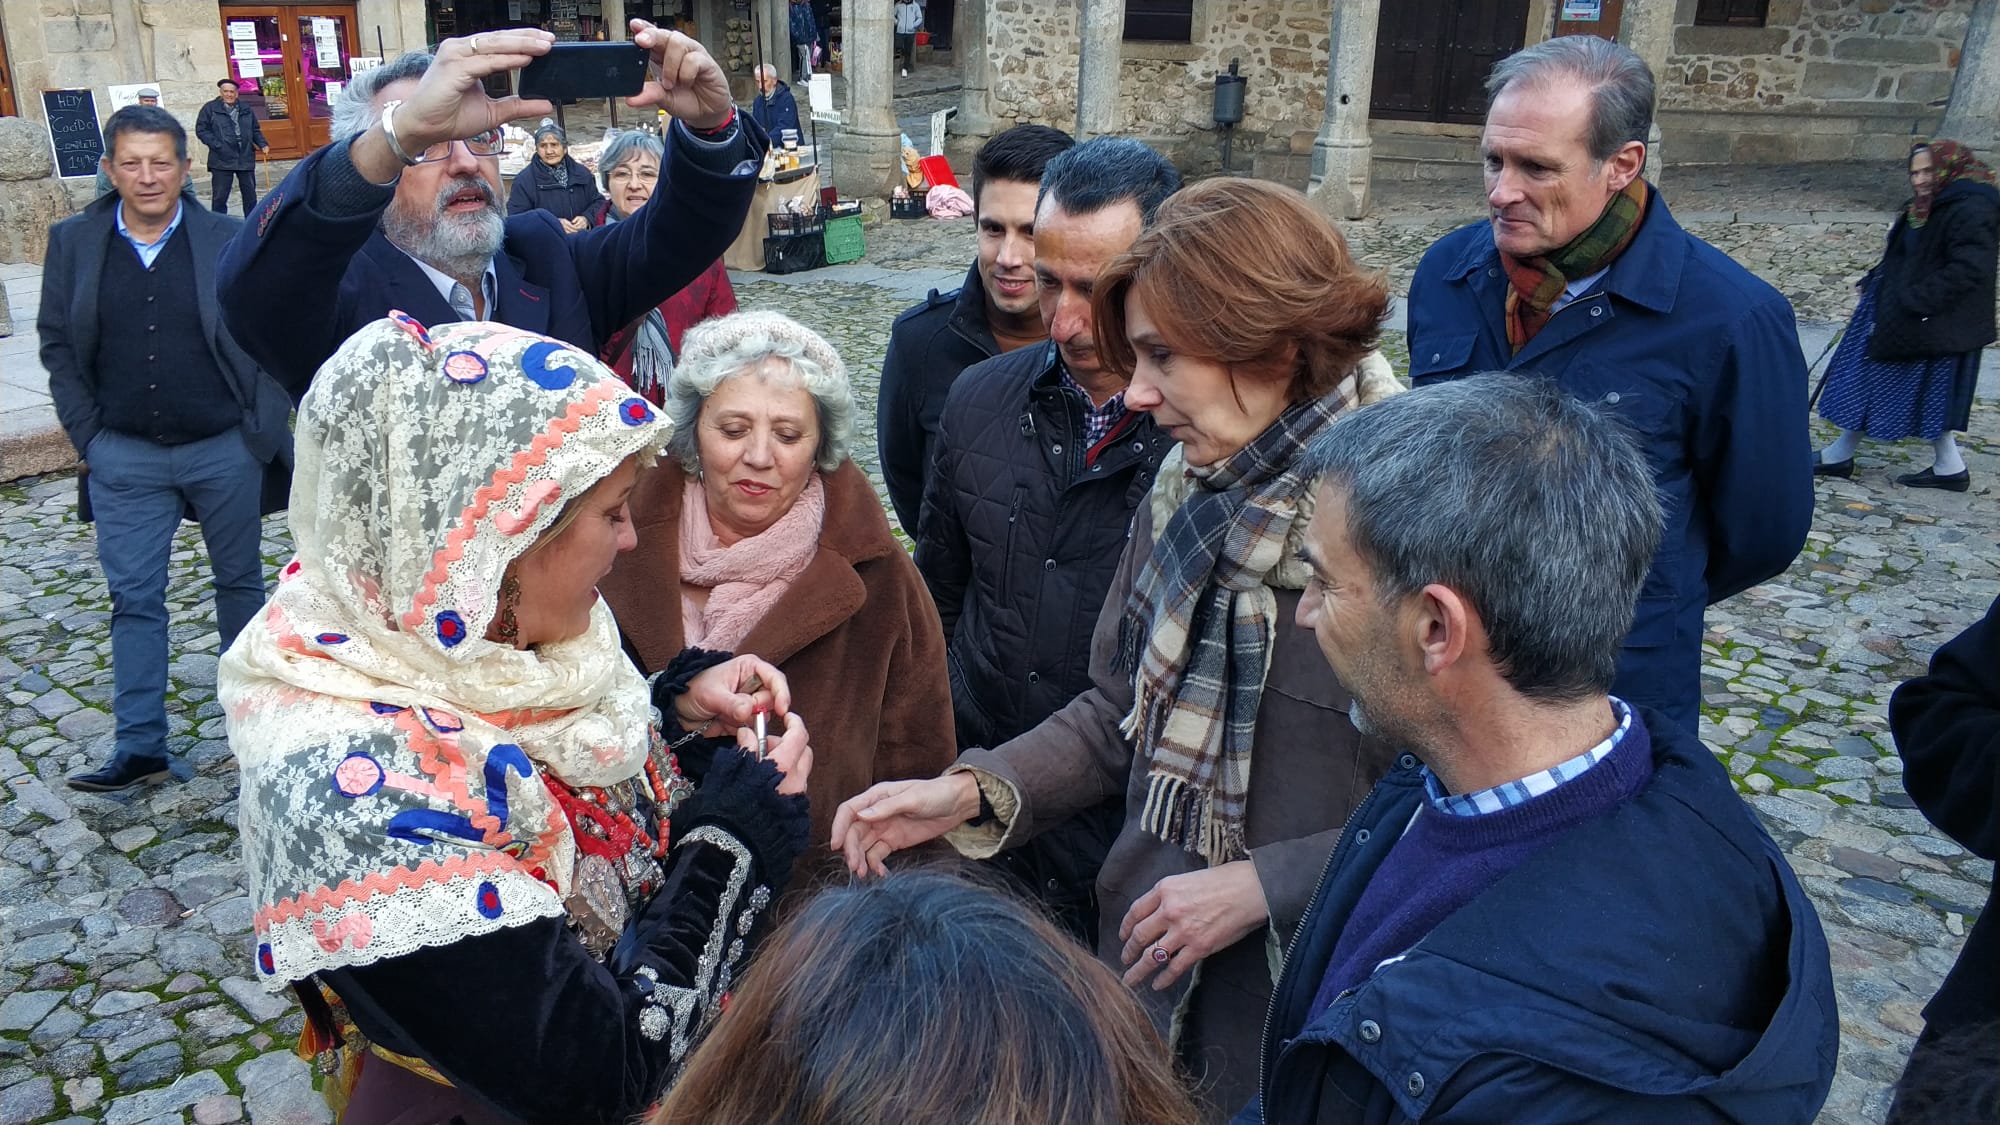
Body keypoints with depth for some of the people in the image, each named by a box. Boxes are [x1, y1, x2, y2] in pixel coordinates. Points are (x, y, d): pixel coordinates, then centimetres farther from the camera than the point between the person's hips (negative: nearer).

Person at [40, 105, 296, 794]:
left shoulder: (229, 241, -5)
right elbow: (57, 345, 7)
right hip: (125, 459, 1)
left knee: (239, 581, 14)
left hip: (225, 451, -1)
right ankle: (140, 749, 9)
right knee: (134, 600, 3)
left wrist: (264, 428, -7)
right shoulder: (74, 243, 1)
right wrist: (86, 435, 0)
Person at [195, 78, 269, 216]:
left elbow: (255, 130, 18)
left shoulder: (245, 109, 12)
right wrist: (216, 145, -14)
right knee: (220, 196, 0)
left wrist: (263, 144, 2)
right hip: (222, 160, -3)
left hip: (246, 159, 3)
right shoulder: (210, 108, 0)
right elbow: (201, 130, -2)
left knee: (250, 194, 10)